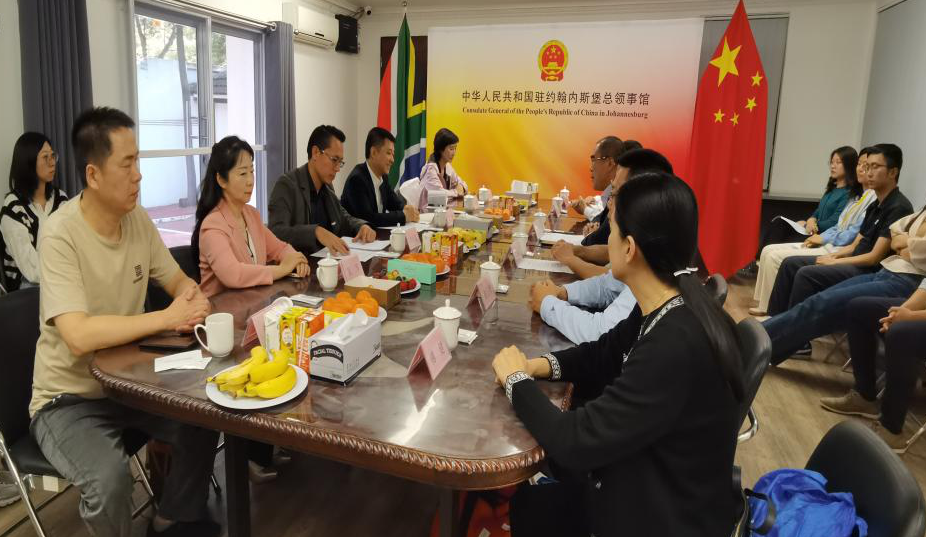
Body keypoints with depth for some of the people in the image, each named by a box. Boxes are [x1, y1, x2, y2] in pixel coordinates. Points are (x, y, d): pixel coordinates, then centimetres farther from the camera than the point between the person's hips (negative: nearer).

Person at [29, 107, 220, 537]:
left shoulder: (138, 218, -4)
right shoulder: (60, 235, -24)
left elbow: (178, 281, 6)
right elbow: (80, 336, -34)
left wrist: (193, 300, -16)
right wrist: (168, 318, -28)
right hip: (69, 398, -6)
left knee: (203, 422, -13)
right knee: (109, 479, -29)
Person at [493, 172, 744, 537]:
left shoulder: (677, 347, -36)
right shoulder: (665, 308, -8)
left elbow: (575, 443, -32)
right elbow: (603, 355, 9)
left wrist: (518, 381, -15)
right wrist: (540, 366, -10)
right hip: (646, 478, 7)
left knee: (527, 507, 9)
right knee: (526, 492, 17)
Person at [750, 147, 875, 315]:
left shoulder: (873, 198, -11)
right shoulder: (857, 195, 18)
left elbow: (856, 234, -18)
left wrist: (823, 238, -9)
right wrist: (819, 237, 3)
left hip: (837, 249, -10)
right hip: (828, 243, 10)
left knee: (775, 257, -18)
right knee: (769, 251, 0)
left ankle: (770, 310, -6)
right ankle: (765, 305, 0)